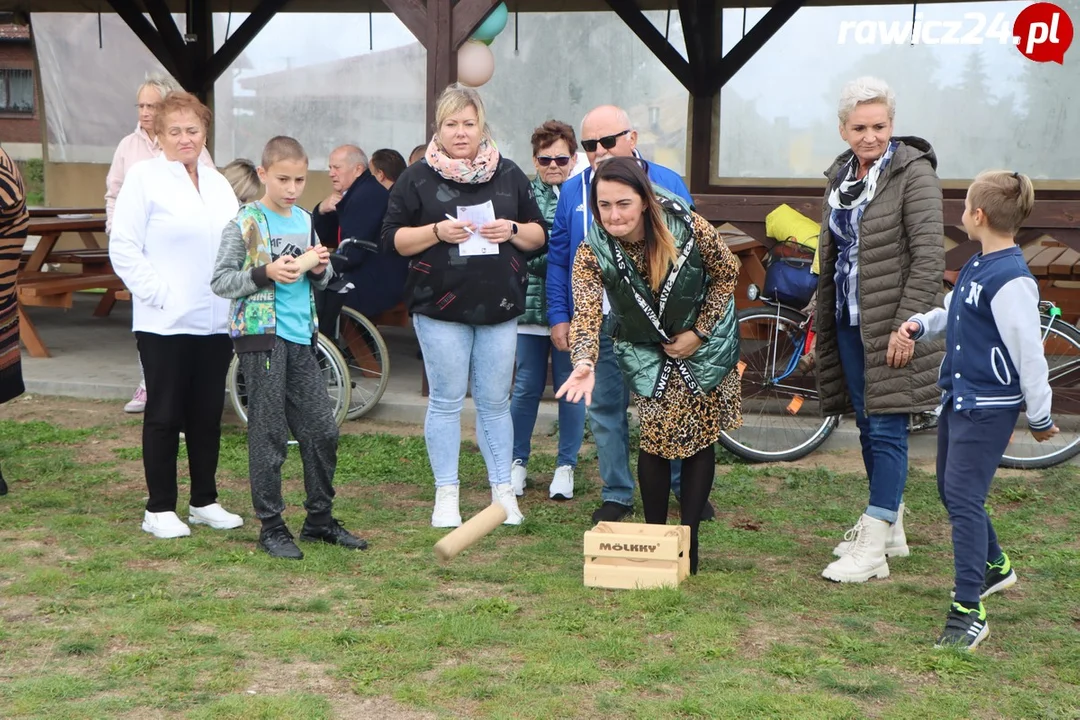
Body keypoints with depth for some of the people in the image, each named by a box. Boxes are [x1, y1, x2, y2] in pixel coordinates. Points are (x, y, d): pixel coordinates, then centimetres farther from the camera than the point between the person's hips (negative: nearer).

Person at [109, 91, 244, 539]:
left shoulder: (218, 183, 14)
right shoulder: (144, 177, -3)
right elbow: (123, 248, -8)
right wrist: (158, 293, -14)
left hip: (215, 321, 5)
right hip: (165, 321, -5)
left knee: (208, 414, 11)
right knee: (165, 415, 2)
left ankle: (205, 502, 22)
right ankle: (160, 509, 12)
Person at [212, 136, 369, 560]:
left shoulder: (305, 221, 11)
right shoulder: (244, 224, -6)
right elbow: (220, 282, -9)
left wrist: (320, 268, -2)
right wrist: (265, 273, -22)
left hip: (300, 337, 6)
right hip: (260, 336, -6)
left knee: (322, 430, 9)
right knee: (268, 435, 0)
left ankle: (320, 519, 22)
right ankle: (271, 526, 11)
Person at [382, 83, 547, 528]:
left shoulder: (509, 175, 11)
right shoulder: (417, 178, 3)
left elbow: (540, 235, 13)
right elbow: (393, 238, 0)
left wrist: (512, 230, -8)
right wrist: (437, 232, -15)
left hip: (499, 307, 2)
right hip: (439, 307, -2)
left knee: (495, 403, 7)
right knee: (446, 401, 1)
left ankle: (503, 491, 15)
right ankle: (446, 495, 11)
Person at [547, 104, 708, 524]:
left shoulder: (668, 185, 1)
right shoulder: (573, 191, 7)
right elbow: (558, 261, 11)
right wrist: (558, 316, 5)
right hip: (596, 323, 2)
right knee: (605, 409, 7)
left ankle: (687, 487, 22)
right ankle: (616, 494, 19)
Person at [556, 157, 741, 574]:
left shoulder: (688, 228, -24)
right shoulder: (592, 254, -22)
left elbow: (727, 273, -8)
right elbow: (587, 311, -35)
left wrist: (698, 332, -13)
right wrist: (584, 361, -54)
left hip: (704, 344, 0)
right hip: (647, 352, 0)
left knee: (701, 438, 1)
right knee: (656, 438, -9)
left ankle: (689, 538, 12)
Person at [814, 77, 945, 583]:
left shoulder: (913, 172, -10)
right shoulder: (840, 176, 12)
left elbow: (929, 257, -16)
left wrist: (906, 325, -19)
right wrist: (822, 314, 19)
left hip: (892, 324, -7)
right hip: (849, 321, 7)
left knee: (887, 429, -6)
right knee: (868, 428, 13)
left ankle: (872, 549, -4)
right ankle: (890, 528, 26)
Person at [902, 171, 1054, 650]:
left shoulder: (1011, 280, -23)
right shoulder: (976, 265, 7)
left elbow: (1029, 352, -19)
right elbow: (952, 312, 22)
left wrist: (1040, 417, -13)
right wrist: (920, 325, 2)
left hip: (988, 407, -10)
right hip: (958, 396, 10)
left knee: (964, 498, -11)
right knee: (952, 491, 20)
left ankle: (969, 611, -4)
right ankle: (994, 566, 42)